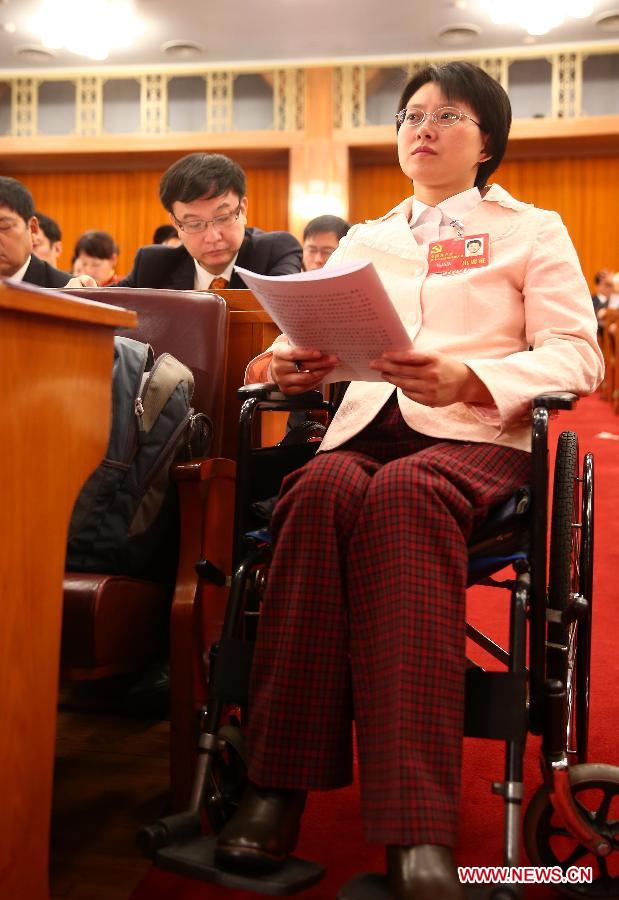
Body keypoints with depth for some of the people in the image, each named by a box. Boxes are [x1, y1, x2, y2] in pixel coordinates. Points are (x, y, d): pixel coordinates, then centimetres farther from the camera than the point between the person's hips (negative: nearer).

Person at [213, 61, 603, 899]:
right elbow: (313, 333, 16)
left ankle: (417, 832, -41)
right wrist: (288, 361, -10)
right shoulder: (364, 240, 30)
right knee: (324, 488, -34)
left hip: (475, 435, -2)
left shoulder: (534, 230, 19)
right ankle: (276, 783, -32)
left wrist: (468, 380, -16)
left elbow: (577, 358, 4)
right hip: (367, 425, 3)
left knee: (403, 492, -38)